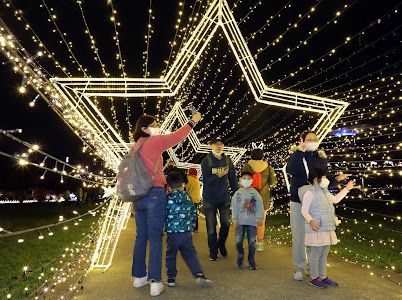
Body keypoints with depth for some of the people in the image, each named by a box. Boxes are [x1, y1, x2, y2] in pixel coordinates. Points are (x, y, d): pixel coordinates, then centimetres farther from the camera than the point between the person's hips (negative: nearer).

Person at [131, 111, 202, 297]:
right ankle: (154, 282, 2)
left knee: (141, 237, 14)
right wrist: (193, 121, 9)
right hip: (154, 194, -7)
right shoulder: (154, 141, -7)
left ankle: (139, 276, 25)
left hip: (138, 196, 7)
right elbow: (177, 137, -3)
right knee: (155, 239, -2)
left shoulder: (135, 146, 14)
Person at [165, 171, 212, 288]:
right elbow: (194, 213, 13)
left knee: (171, 256, 13)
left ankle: (171, 278, 18)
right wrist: (192, 226, 23)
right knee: (190, 254, 10)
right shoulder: (188, 198, 7)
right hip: (187, 232, 3)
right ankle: (199, 274, -2)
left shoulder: (168, 198, -7)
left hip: (173, 233, -3)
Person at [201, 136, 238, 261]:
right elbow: (206, 180, -13)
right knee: (211, 226, 4)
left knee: (226, 224, 2)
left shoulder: (228, 160, 3)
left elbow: (233, 179, 7)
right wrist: (219, 175, -28)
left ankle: (221, 244, 30)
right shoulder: (206, 161, -6)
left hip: (224, 198, 2)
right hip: (209, 199, -2)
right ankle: (213, 252, 20)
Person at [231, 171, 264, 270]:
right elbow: (234, 207, 2)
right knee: (238, 240, -2)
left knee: (252, 242, 4)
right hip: (240, 221, 0)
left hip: (252, 221, 0)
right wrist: (234, 219, -3)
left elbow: (260, 206, 3)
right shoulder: (238, 193, 3)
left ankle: (251, 260, 20)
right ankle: (240, 255, 25)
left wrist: (260, 218, -1)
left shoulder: (255, 193, 4)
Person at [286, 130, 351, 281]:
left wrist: (337, 179, -6)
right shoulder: (297, 155, -2)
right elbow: (290, 169, -25)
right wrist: (300, 150, -26)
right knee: (298, 237, 6)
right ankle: (299, 267, 22)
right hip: (298, 202, -2)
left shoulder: (321, 158, 8)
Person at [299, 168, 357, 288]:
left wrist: (347, 188, 31)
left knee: (324, 254, 16)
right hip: (317, 229, -9)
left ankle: (323, 276, 27)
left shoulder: (324, 192, 15)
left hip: (327, 229, 9)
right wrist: (311, 221, -32)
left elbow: (335, 199, 31)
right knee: (315, 253, 0)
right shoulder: (309, 192, -14)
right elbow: (304, 210, -17)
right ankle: (313, 278, 13)